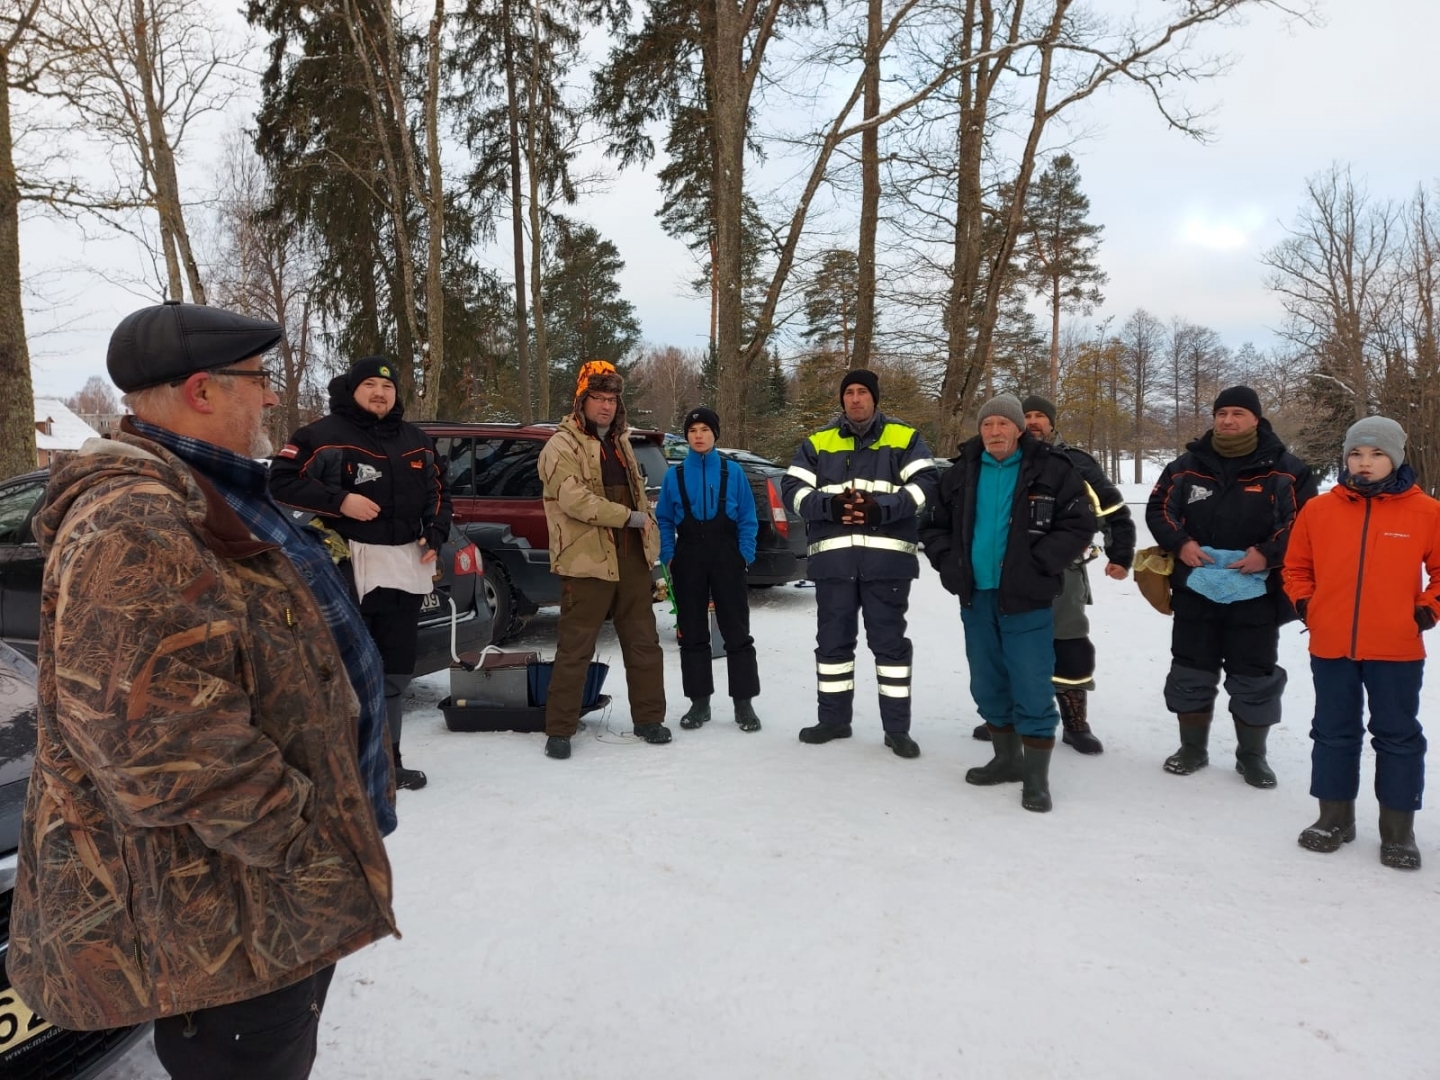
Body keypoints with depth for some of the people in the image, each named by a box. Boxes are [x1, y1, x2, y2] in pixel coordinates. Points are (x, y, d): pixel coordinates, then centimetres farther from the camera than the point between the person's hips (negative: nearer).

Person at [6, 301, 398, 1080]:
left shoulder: (193, 497, 11)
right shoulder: (134, 524, -24)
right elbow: (165, 747, -31)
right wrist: (305, 846, -21)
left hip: (262, 884, 10)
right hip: (215, 907, -10)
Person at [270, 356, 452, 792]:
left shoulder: (416, 440, 15)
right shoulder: (323, 434, -4)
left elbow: (439, 490, 23)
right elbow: (281, 481, -8)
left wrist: (436, 534, 7)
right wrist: (339, 501, -17)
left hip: (406, 569, 6)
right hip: (347, 567, -6)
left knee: (395, 672, 13)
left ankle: (387, 761, 26)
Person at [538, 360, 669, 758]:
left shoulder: (619, 442, 18)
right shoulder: (562, 446, -8)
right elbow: (575, 498, -21)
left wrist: (649, 536, 13)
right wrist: (629, 517, -17)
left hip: (631, 558, 7)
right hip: (587, 563, -7)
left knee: (644, 642, 12)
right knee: (575, 648, -1)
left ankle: (649, 718, 24)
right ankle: (559, 729, 10)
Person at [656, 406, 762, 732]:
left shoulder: (733, 471, 1)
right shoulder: (674, 475, 5)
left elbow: (748, 519, 2)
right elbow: (664, 520, 8)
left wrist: (745, 555, -7)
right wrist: (668, 555, -2)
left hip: (727, 560, -2)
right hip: (688, 561, 2)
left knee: (737, 632, 0)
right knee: (692, 634, 7)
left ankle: (744, 703, 8)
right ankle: (699, 702, 17)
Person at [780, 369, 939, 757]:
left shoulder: (905, 438, 7)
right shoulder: (817, 442, 11)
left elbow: (924, 484, -4)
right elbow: (793, 489, 4)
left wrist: (881, 508, -18)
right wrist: (829, 505, -14)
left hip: (886, 557, -2)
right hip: (833, 557, 2)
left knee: (890, 641, 3)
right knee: (833, 640, 10)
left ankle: (896, 728, 12)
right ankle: (833, 719, 23)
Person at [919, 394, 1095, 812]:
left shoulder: (1052, 471, -4)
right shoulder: (960, 474, 8)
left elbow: (1078, 524, -8)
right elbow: (934, 525, 16)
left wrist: (1036, 566, -15)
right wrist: (949, 563, 1)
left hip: (1027, 601, -5)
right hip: (975, 598, 5)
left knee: (1032, 689, -4)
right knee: (988, 686, 14)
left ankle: (1036, 775, 7)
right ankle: (1007, 758, 30)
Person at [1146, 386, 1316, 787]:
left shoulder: (1285, 470, -2)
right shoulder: (1186, 466, 4)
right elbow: (1158, 510, 8)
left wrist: (1269, 554, -16)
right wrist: (1179, 543, -9)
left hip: (1257, 593, -2)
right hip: (1195, 589, 2)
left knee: (1254, 679, 7)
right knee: (1190, 673, 10)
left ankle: (1252, 756, 24)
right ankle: (1192, 749, 26)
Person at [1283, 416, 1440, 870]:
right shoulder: (1318, 510, 0)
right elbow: (1296, 567, 12)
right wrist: (1306, 607, 1)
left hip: (1397, 649, -2)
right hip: (1330, 646, 2)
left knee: (1398, 736, 8)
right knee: (1333, 732, 12)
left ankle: (1398, 830, 21)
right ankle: (1334, 817, 25)